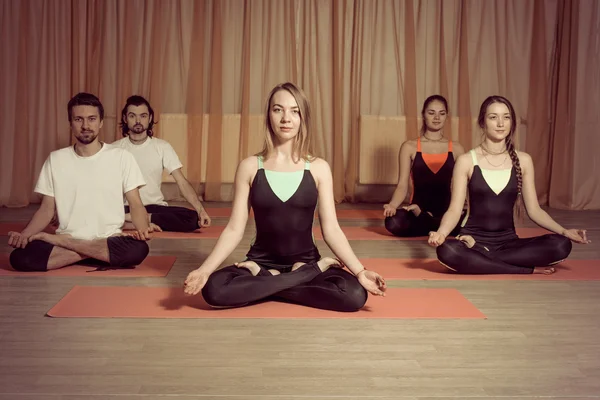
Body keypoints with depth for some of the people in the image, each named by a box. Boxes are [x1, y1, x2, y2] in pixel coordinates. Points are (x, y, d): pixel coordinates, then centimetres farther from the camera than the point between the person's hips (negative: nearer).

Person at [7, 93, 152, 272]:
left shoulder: (121, 157, 2)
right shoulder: (55, 159, 7)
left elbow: (136, 204, 1)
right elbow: (46, 209, 8)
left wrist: (142, 230, -21)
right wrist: (23, 235, -12)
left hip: (109, 241, -1)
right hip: (65, 239, 1)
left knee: (138, 249, -35)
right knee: (19, 257, -27)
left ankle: (59, 241, -17)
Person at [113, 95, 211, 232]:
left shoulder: (162, 147, 2)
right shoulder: (115, 149, 3)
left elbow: (182, 182, -4)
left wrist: (200, 210, -19)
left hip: (156, 207, 2)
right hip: (126, 207, -2)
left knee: (193, 218, -26)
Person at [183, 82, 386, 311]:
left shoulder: (318, 168, -1)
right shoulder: (249, 167, -1)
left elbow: (331, 229, -4)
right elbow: (234, 229, -3)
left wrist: (360, 271, -17)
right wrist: (204, 270, -16)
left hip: (306, 261, 1)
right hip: (262, 262, 0)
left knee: (355, 294, -28)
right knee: (214, 290, -31)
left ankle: (262, 280, -9)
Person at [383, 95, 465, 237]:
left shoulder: (456, 149, 10)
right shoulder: (409, 147, 5)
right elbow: (402, 185, 0)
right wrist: (392, 205, -21)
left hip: (447, 212, 1)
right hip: (417, 211, -1)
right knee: (394, 222, -36)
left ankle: (421, 219, -8)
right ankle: (441, 227, -9)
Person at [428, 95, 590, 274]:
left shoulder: (523, 160, 6)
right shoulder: (466, 161, -2)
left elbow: (534, 209, 7)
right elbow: (455, 209, -6)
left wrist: (564, 231, -9)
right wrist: (441, 233, -27)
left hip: (508, 241, 3)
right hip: (474, 238, -3)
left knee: (561, 245, -23)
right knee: (446, 251, -38)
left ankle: (479, 257, -14)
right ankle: (527, 270, -20)